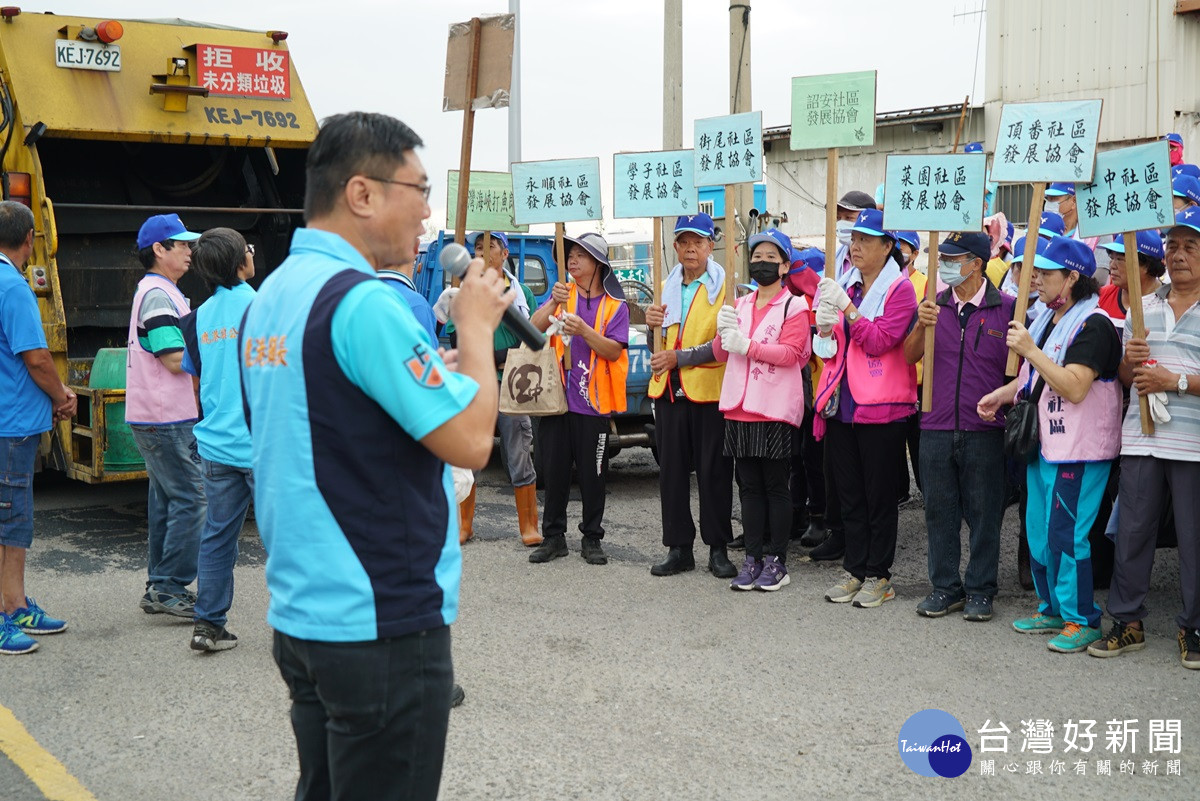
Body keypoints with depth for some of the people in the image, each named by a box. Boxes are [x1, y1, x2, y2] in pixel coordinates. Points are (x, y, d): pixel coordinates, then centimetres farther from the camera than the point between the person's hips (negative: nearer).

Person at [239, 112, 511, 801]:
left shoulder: (270, 296, 10)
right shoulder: (365, 301, -19)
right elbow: (470, 440, -20)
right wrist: (477, 326, -5)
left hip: (300, 611, 9)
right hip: (382, 622, -9)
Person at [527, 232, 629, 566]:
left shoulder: (615, 305, 3)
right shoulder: (563, 293, 9)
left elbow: (614, 351, -9)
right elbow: (534, 328, -5)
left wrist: (583, 330, -23)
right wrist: (553, 303, -21)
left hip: (593, 403, -2)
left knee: (592, 475, 4)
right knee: (555, 471, 6)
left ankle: (592, 539, 15)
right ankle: (553, 536, 15)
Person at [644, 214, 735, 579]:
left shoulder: (725, 286, -4)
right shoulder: (667, 287, 15)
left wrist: (679, 357, -15)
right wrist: (653, 325, -2)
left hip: (709, 391, -5)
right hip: (668, 390, 5)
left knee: (713, 473, 1)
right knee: (671, 472, 8)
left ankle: (718, 549, 11)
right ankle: (679, 548, 16)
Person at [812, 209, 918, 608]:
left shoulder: (900, 289, -5)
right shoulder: (846, 285, 13)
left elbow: (879, 340, -17)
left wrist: (847, 308, -21)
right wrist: (825, 328, -4)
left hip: (880, 406, -6)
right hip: (841, 404, 6)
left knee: (879, 495, 2)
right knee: (849, 494, 11)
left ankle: (878, 575, 10)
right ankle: (855, 570, 20)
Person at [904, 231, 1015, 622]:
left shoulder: (1007, 308, -3)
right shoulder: (935, 306, 8)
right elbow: (910, 357, 3)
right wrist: (920, 327, -14)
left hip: (985, 429, -3)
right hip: (936, 427, 4)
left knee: (984, 512, 5)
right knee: (939, 509, 9)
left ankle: (980, 591, 16)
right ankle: (945, 587, 20)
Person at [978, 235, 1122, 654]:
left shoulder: (1093, 324, -15)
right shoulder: (1045, 319, 13)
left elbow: (1074, 387, -24)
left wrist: (1030, 350, -22)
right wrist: (1001, 395, 11)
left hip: (1079, 449, -9)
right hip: (1044, 443, 9)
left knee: (1066, 534, -7)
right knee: (1038, 531, 13)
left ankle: (1082, 620, 5)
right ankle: (1053, 609, 27)